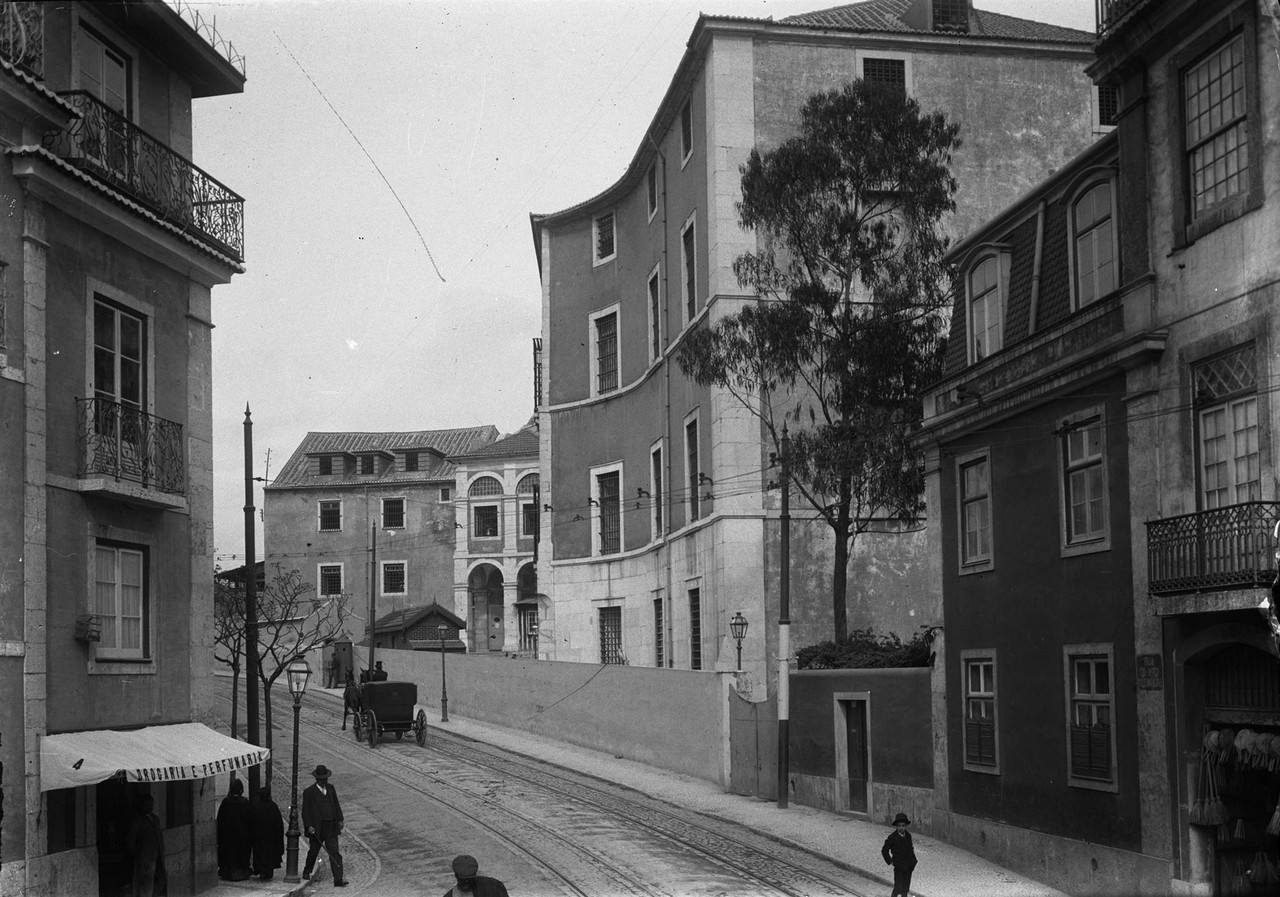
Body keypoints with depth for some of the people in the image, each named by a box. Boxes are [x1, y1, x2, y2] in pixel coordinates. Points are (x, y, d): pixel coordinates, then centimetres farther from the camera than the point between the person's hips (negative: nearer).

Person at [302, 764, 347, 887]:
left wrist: (340, 819, 10)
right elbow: (305, 811, -6)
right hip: (316, 828, -3)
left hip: (331, 827, 3)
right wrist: (308, 826, -15)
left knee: (335, 853, -6)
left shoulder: (331, 788, 11)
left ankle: (338, 880, -11)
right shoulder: (309, 792, -4)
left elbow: (336, 805, 18)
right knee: (313, 851, 13)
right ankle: (306, 871, 41)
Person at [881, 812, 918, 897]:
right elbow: (884, 851, -6)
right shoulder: (892, 837, -15)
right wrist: (890, 862, -7)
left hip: (908, 866, 5)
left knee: (906, 887, 12)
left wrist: (913, 860, 8)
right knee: (898, 888, -7)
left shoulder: (908, 835, 2)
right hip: (899, 867, -5)